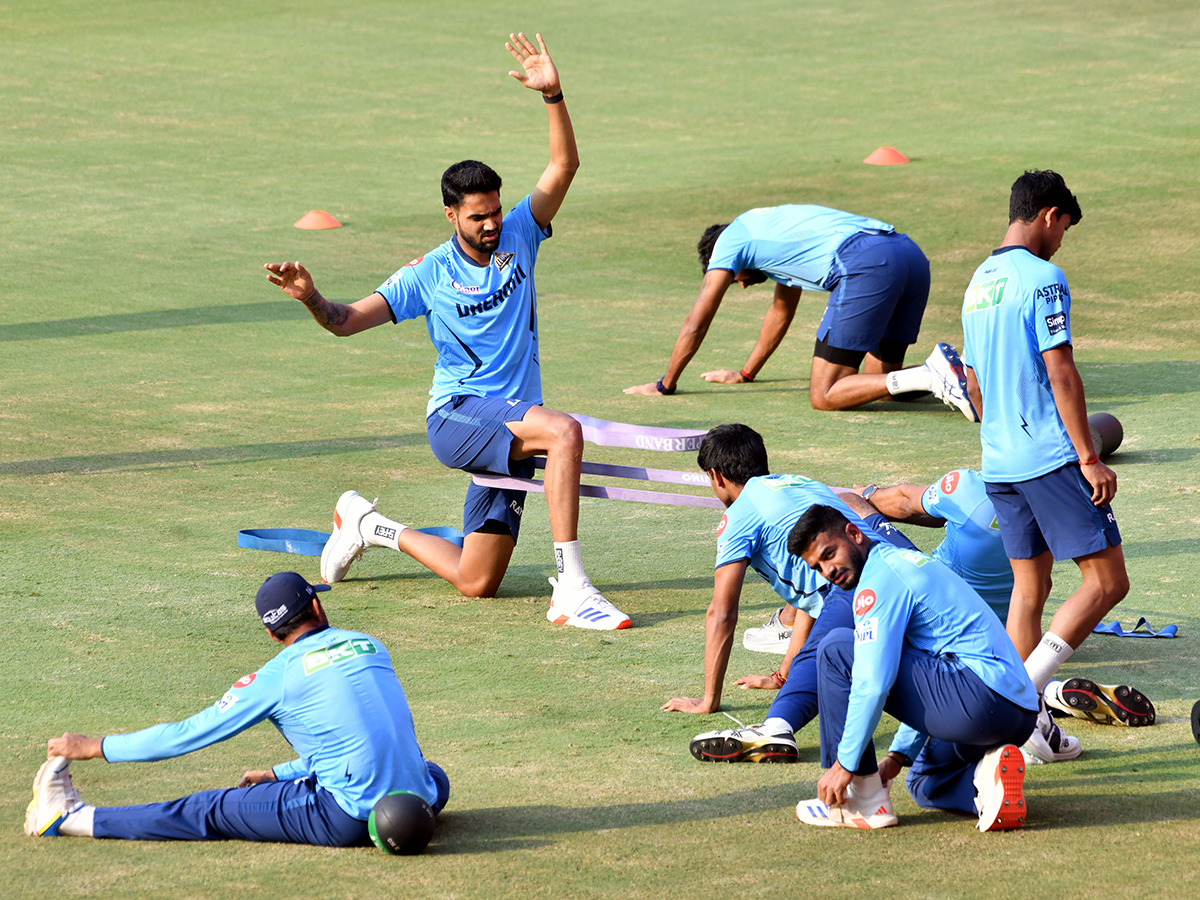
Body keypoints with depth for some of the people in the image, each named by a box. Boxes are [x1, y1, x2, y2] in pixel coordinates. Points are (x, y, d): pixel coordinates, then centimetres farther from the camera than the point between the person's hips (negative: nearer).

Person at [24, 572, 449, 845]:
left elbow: (190, 734, 6)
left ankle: (73, 819, 8)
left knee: (216, 811, 4)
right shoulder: (370, 647, 17)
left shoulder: (277, 677, 1)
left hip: (350, 822, -4)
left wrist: (95, 747, 15)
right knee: (437, 776, 40)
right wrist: (278, 774, 37)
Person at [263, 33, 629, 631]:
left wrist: (553, 94, -17)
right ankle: (570, 590, -41)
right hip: (457, 416, -5)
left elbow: (564, 166, -3)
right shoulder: (429, 276, -3)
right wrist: (311, 298, -28)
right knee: (564, 431, -35)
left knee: (476, 584, 5)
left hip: (509, 430, 5)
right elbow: (346, 321, -6)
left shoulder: (518, 237, 5)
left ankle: (370, 527, 31)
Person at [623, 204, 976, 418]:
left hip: (865, 264, -8)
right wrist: (745, 373, 63)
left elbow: (696, 322, 22)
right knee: (879, 381, 19)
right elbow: (781, 311, 53)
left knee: (824, 395, -6)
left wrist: (665, 385, 32)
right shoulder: (773, 233, 40)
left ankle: (934, 376, -24)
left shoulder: (730, 240, 18)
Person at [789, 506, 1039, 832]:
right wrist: (899, 754, 32)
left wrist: (845, 763, -7)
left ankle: (864, 801, -1)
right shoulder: (903, 561, 26)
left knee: (836, 650, -5)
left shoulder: (879, 577, -6)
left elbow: (873, 684, -13)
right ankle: (988, 775, 1)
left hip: (981, 699, -11)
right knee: (925, 785, 36)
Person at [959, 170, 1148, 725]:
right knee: (1107, 580, -6)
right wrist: (1090, 458, -15)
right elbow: (1061, 374, -16)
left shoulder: (979, 282, 15)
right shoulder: (1042, 278, -11)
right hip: (1051, 457, -9)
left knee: (1029, 585, 14)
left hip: (999, 464, 9)